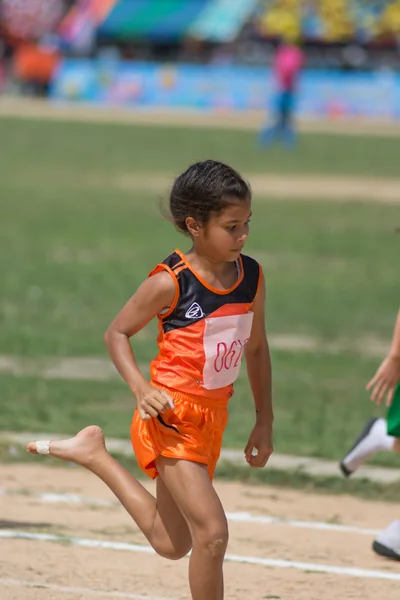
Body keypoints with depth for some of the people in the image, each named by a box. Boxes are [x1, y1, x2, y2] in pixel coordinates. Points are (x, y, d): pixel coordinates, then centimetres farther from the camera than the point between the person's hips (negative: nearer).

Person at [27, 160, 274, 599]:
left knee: (170, 543, 18)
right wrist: (140, 388, -22)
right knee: (212, 533, -17)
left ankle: (94, 454, 32)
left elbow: (256, 348, 13)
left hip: (211, 418, 7)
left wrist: (264, 420, 12)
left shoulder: (251, 278, -1)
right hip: (170, 418, -7)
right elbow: (116, 333, -6)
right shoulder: (170, 283, -18)